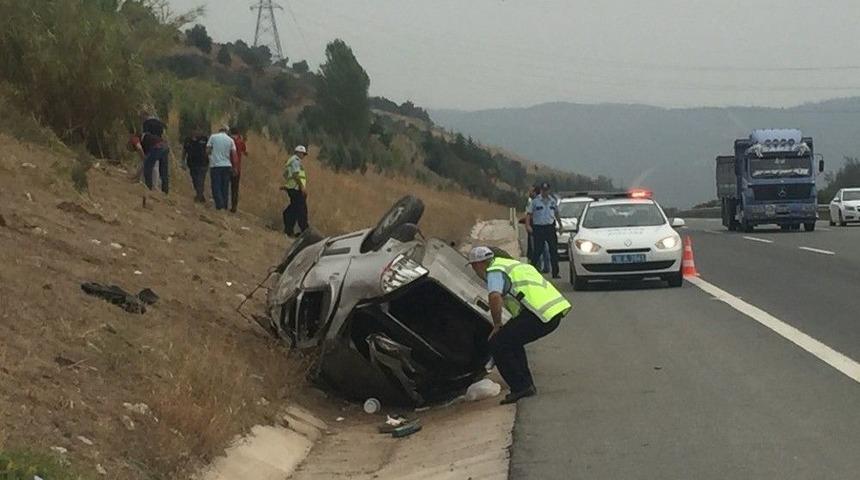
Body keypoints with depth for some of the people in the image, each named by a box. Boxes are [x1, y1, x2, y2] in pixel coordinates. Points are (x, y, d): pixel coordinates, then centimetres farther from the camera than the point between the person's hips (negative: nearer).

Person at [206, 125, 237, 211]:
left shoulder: (213, 137, 0)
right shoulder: (230, 140, 3)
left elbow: (207, 150, -1)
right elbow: (234, 154, 0)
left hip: (215, 165, -2)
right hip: (227, 165, 2)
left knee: (216, 187, 0)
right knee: (225, 187, 10)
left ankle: (219, 205, -12)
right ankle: (225, 206, 10)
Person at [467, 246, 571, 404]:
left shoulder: (495, 271, -1)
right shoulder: (511, 264, 30)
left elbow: (495, 297, -22)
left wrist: (497, 326, -8)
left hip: (540, 313, -9)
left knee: (497, 344, -1)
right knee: (511, 341, 26)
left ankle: (520, 388, -3)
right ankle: (526, 386, 23)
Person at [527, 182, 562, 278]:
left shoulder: (553, 200, 9)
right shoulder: (535, 201, -3)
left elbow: (556, 213, 21)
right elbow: (529, 214, -3)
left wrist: (560, 225, 23)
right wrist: (528, 225, -15)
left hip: (550, 228, 3)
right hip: (538, 228, -3)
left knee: (553, 250, 2)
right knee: (537, 251, -1)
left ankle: (555, 273, 6)